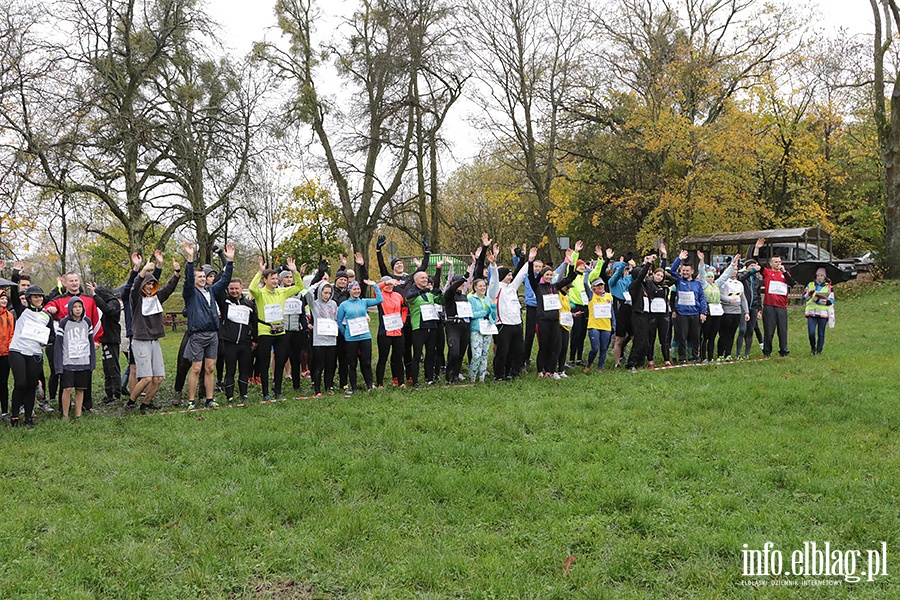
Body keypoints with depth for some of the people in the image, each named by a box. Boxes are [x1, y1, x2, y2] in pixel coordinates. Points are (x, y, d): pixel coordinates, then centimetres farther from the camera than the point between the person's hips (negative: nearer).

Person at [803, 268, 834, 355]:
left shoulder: (829, 287, 8)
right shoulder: (810, 285, 14)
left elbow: (831, 301, -3)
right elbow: (804, 297, 7)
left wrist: (818, 300, -14)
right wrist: (810, 292, -11)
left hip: (823, 314, -1)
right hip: (811, 313, 1)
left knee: (821, 334, 3)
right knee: (811, 333, -9)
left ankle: (819, 350, 14)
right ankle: (812, 348, 14)